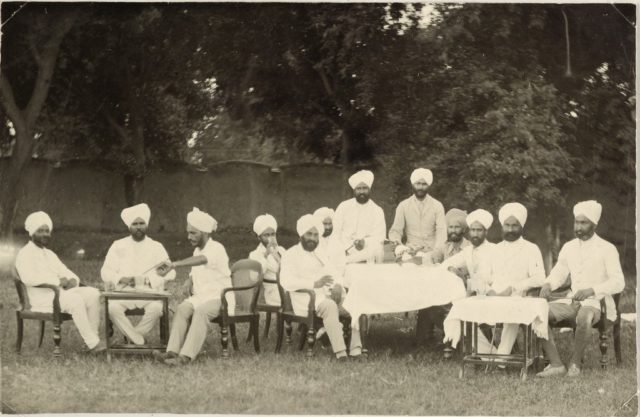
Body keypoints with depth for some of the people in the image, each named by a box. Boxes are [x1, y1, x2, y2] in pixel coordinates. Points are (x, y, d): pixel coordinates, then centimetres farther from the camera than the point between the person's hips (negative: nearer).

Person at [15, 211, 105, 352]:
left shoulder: (49, 254, 25)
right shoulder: (25, 254, -2)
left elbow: (64, 271, 21)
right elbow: (28, 277, -19)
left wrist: (73, 280, -5)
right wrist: (57, 281, -21)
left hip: (61, 292, 8)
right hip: (42, 299, -8)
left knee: (93, 293, -13)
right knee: (76, 300, -32)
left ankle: (92, 335, -15)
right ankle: (92, 343, -30)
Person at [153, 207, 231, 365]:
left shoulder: (216, 248, -14)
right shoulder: (197, 250, 14)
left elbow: (201, 260, -36)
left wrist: (173, 265, -50)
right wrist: (189, 280, 4)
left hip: (219, 298, -7)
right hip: (200, 296, 7)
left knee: (201, 311, -36)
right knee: (182, 308, -24)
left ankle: (186, 356, -43)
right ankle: (172, 351, -35)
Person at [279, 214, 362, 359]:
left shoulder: (320, 254, 27)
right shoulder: (291, 254, 4)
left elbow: (333, 275, 22)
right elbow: (286, 281, -12)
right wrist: (315, 284, -22)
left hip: (325, 297, 6)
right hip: (306, 301, -6)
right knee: (330, 306, -36)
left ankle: (356, 348, -29)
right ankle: (340, 352, -42)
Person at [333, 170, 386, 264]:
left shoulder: (377, 211, 7)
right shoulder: (343, 206, 9)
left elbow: (379, 237, 2)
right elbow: (335, 231, 4)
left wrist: (365, 242, -18)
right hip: (345, 251, -1)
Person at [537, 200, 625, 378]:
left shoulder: (607, 249, -3)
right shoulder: (568, 247, 13)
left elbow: (618, 283, -9)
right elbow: (558, 273, 20)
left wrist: (591, 290, -23)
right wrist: (548, 285, -4)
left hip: (595, 303, -5)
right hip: (572, 301, 5)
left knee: (583, 318, -40)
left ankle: (575, 363, -19)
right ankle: (556, 364, -21)